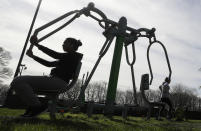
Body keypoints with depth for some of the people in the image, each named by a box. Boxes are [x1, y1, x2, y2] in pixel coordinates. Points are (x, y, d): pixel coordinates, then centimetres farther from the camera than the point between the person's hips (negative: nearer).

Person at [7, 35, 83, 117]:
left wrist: (37, 45, -10)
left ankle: (38, 106, -13)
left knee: (18, 81, -17)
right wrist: (33, 56, 26)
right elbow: (49, 64, 28)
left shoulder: (75, 55, -1)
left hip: (58, 82, -10)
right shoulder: (66, 59, 27)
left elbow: (56, 55, -15)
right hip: (54, 81, 10)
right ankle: (32, 107, 7)